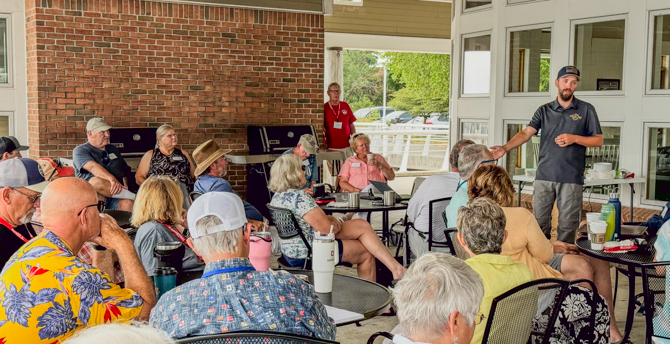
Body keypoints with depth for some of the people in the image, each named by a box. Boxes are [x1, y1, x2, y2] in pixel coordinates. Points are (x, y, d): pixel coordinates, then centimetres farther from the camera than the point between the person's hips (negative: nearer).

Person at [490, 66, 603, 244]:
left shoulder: (586, 110, 8)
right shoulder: (544, 111, 13)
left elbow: (598, 140, 8)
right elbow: (526, 133, 0)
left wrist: (575, 138, -9)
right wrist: (505, 148, -17)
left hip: (571, 178, -2)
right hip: (544, 176, 2)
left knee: (567, 225, -1)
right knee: (539, 222, 1)